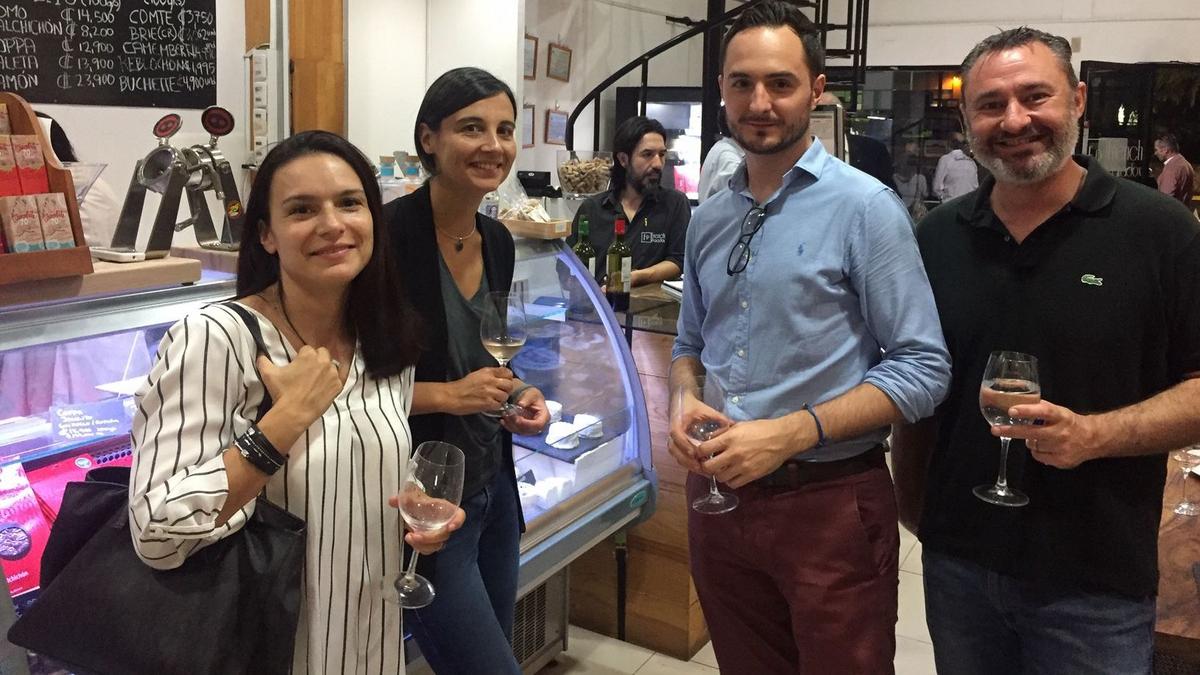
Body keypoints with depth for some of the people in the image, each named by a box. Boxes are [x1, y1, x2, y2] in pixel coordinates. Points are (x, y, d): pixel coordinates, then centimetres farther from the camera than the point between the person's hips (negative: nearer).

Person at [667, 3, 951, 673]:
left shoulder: (865, 207, -10)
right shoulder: (708, 218, 8)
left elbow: (923, 370, -14)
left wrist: (790, 433, -22)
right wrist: (685, 402, -4)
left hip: (829, 503, -5)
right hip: (719, 495, 5)